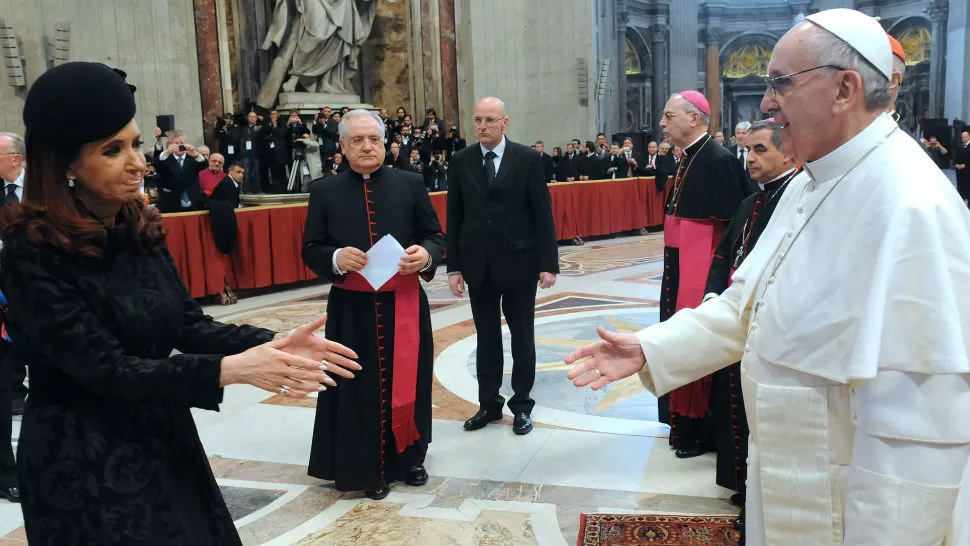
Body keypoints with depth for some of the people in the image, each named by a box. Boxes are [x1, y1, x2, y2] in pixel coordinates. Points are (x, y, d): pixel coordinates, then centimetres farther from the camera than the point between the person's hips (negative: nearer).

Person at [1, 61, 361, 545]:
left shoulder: (139, 229, 1)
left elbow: (189, 325, 0)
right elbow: (107, 370, -23)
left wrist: (272, 343, -16)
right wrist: (232, 369, -31)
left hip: (162, 439, 6)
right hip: (82, 462, -6)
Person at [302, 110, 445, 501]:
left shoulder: (411, 184, 3)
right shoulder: (325, 192, 1)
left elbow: (436, 237, 3)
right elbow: (310, 249, 1)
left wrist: (425, 255, -20)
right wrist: (337, 258, -20)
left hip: (404, 304, 1)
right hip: (352, 309, -1)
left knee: (406, 382, 12)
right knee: (361, 387, 5)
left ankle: (408, 458, 30)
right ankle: (367, 468, 18)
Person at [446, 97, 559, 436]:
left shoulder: (528, 159, -4)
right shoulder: (461, 162, 3)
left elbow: (542, 214, -5)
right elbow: (454, 217, 4)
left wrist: (548, 263, -9)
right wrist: (454, 266, 0)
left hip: (519, 263, -2)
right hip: (478, 265, 2)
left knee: (522, 336, 9)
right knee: (486, 338, 12)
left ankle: (522, 405, 22)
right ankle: (489, 403, 24)